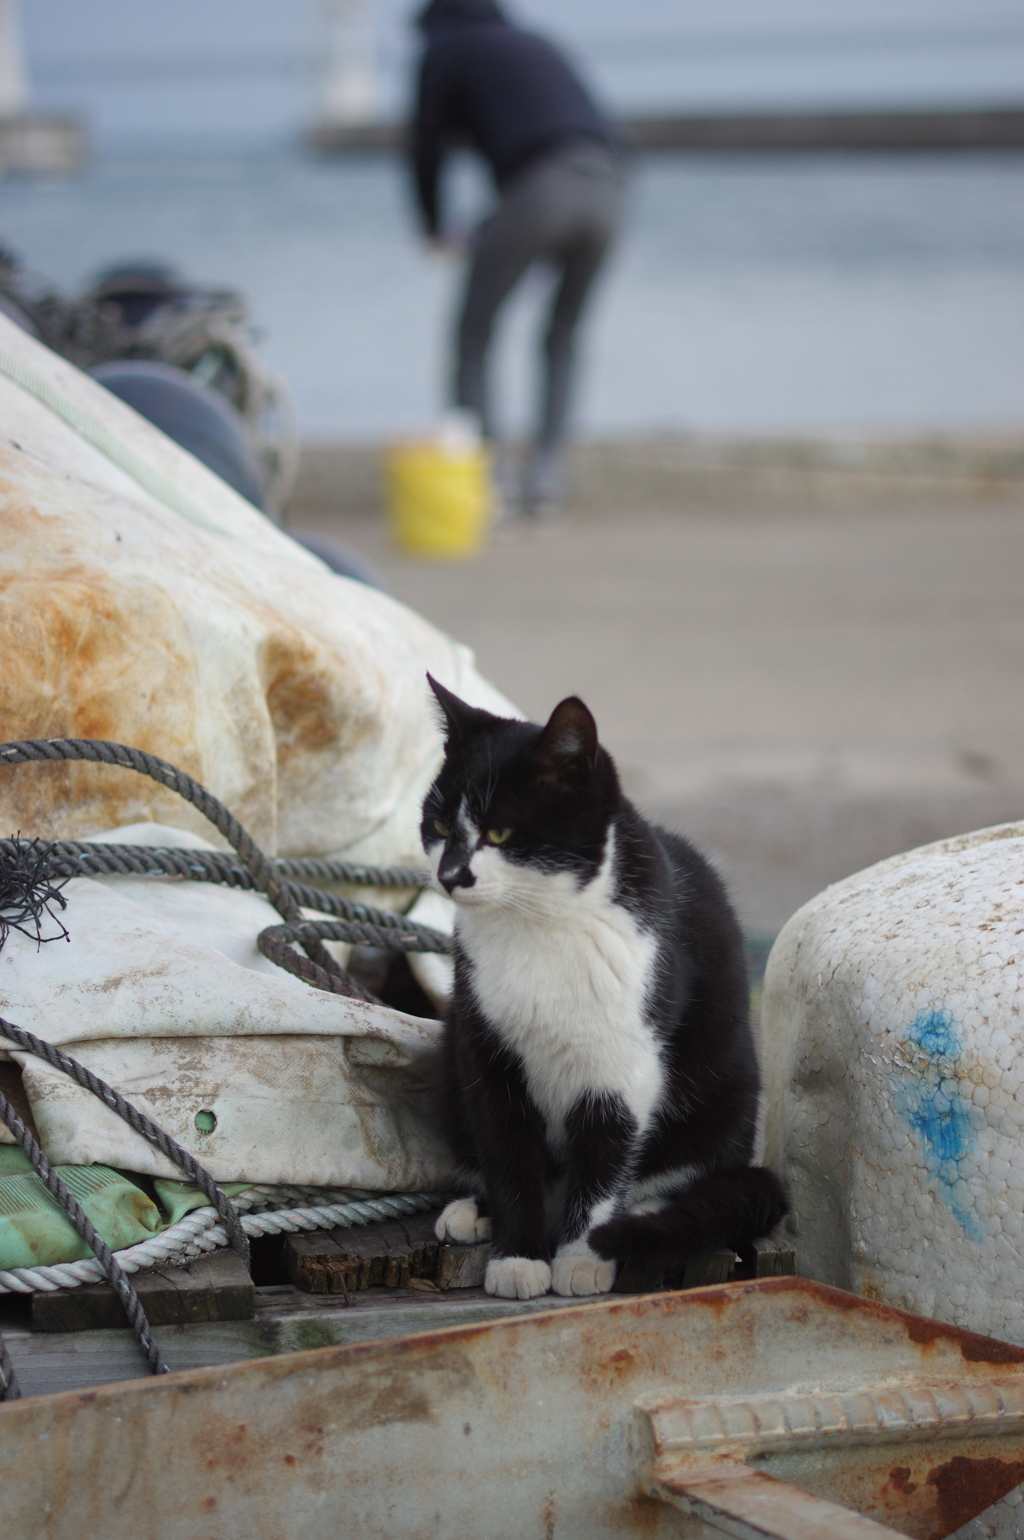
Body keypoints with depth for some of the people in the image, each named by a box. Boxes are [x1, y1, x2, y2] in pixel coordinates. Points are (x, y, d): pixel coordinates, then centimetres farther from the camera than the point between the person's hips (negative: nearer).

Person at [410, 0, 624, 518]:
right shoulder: (534, 43, 35)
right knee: (561, 339, 22)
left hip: (541, 186, -5)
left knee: (472, 334, 8)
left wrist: (433, 224, 35)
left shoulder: (445, 50, 17)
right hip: (606, 183, 5)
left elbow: (426, 148, 16)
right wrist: (491, 230, 44)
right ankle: (545, 472, 8)